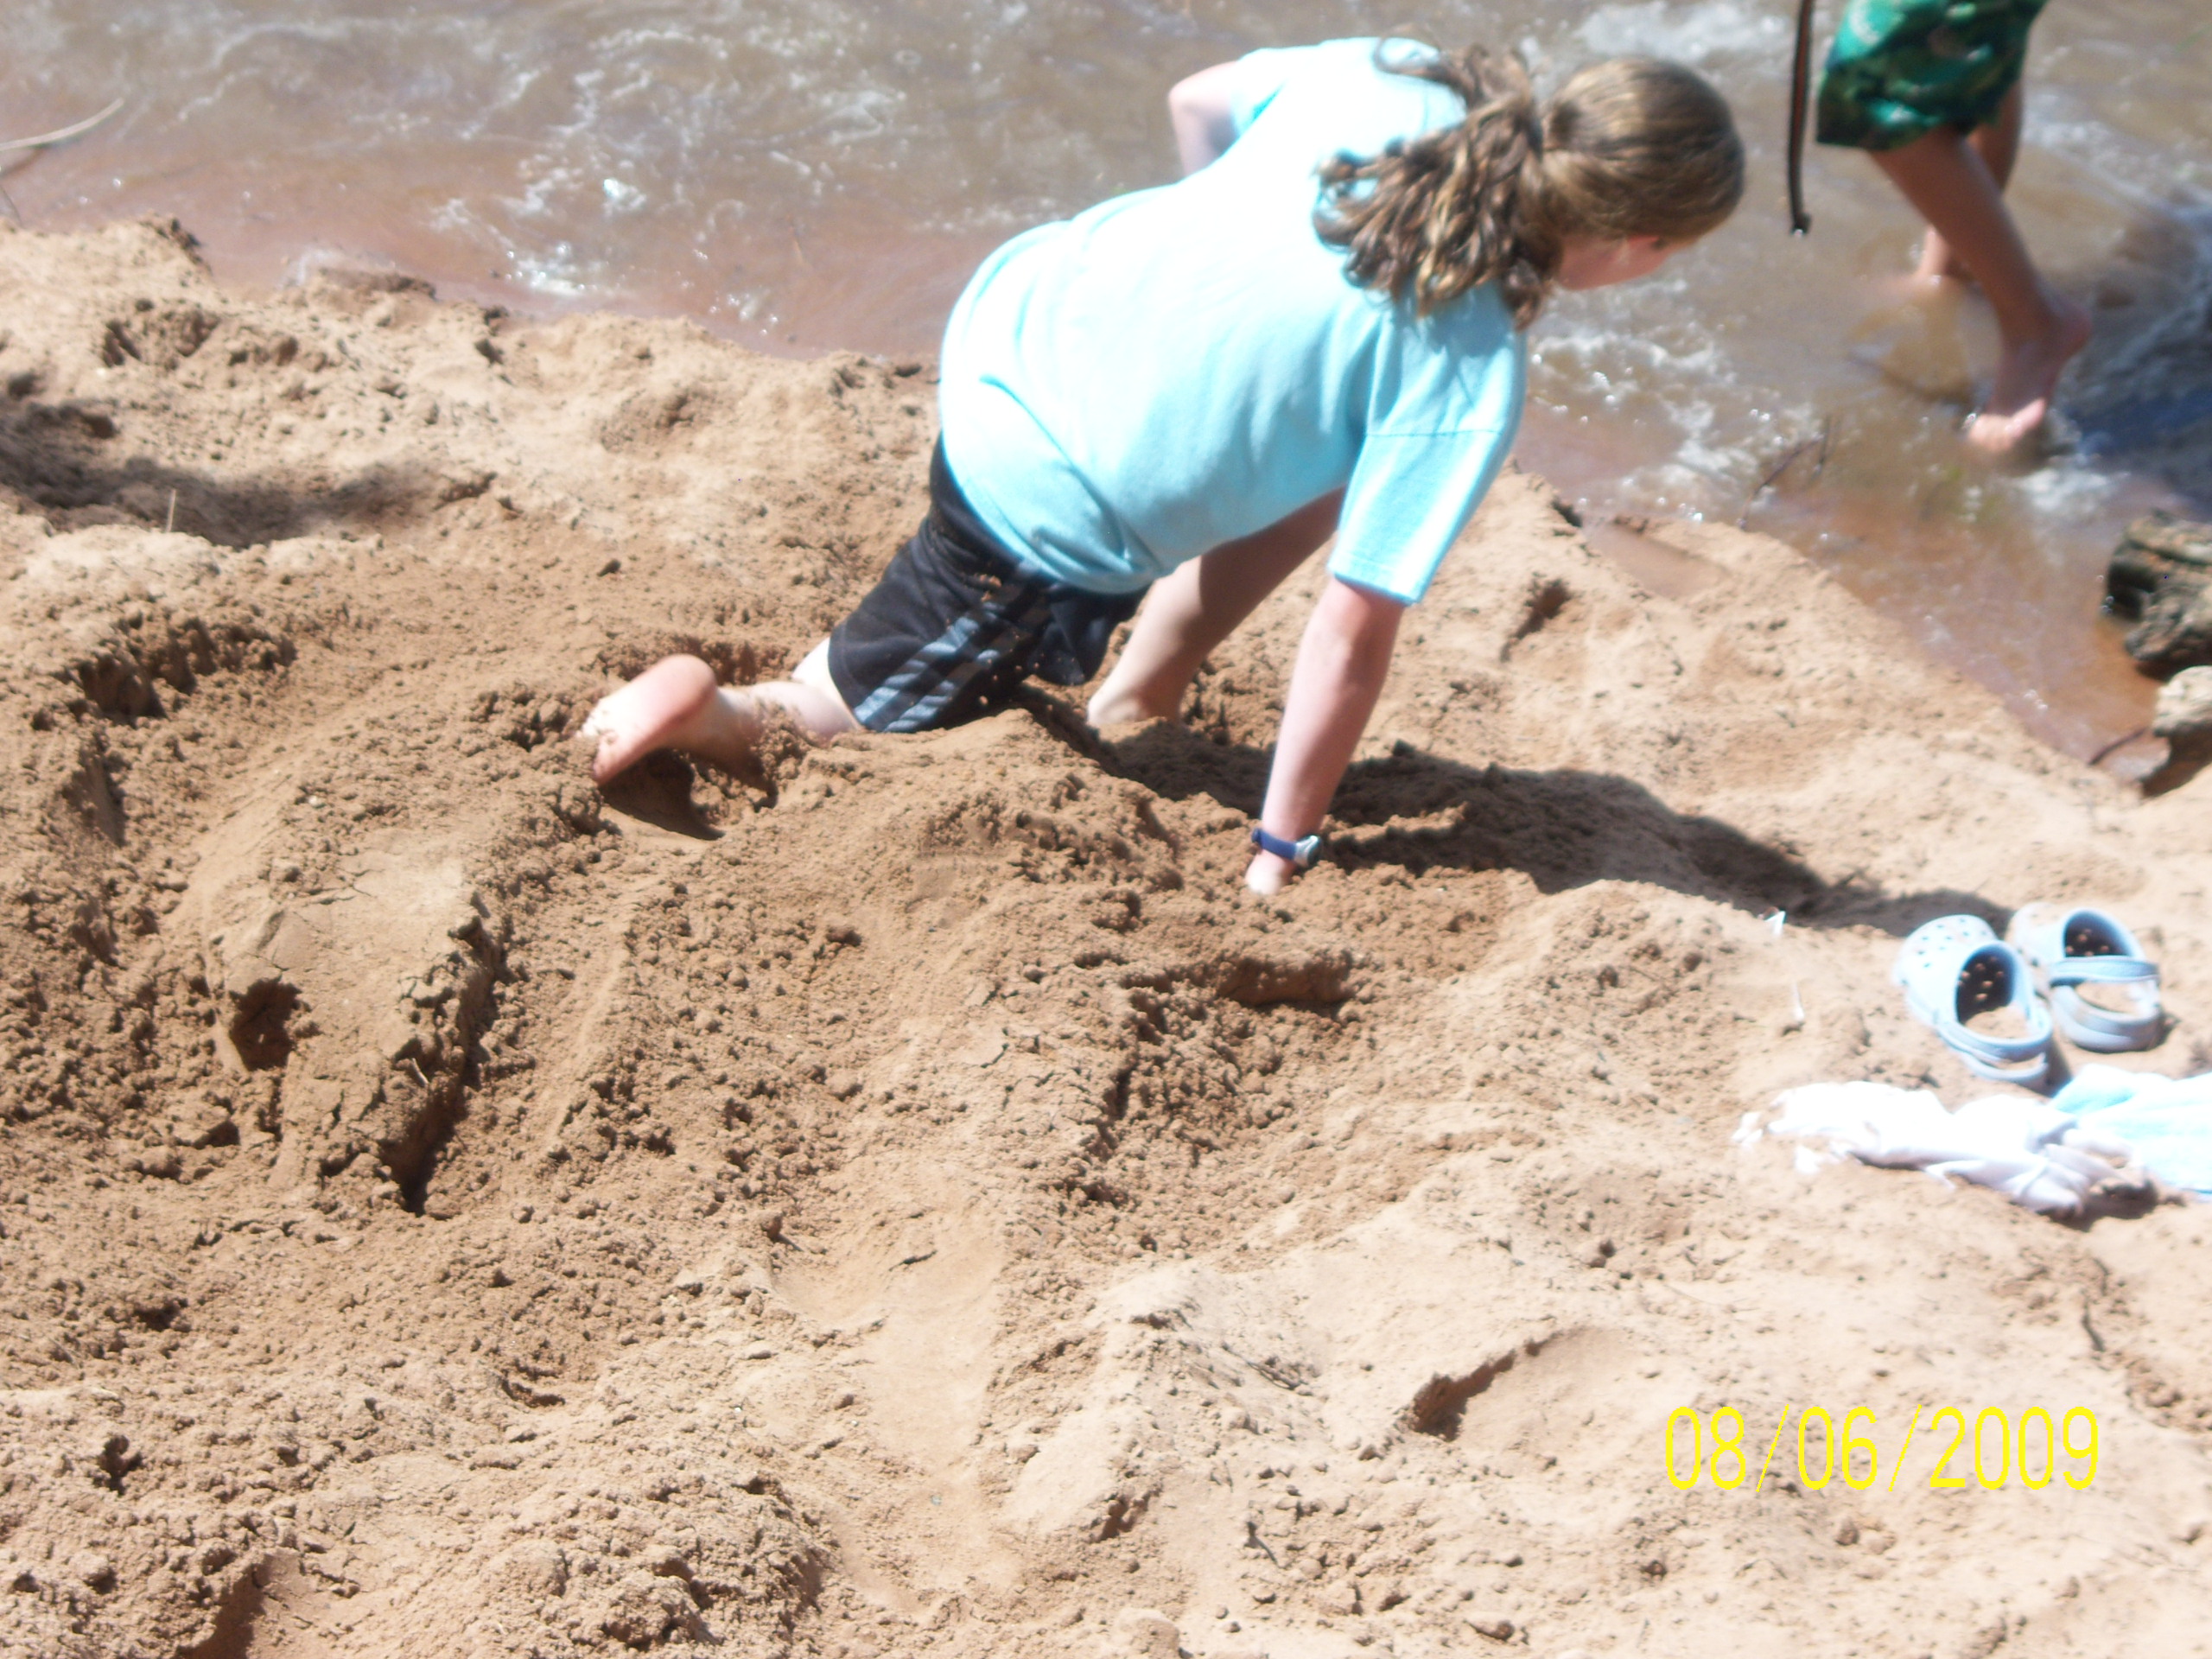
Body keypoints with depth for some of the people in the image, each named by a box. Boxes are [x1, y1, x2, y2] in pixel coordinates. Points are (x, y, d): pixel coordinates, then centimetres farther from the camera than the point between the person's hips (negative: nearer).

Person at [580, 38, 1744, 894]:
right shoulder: (1471, 376, -22)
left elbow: (1196, 102, 12)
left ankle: (1136, 693, 26)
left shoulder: (1386, 78, -7)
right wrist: (1279, 856, -8)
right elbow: (1353, 633, -18)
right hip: (1035, 518, -7)